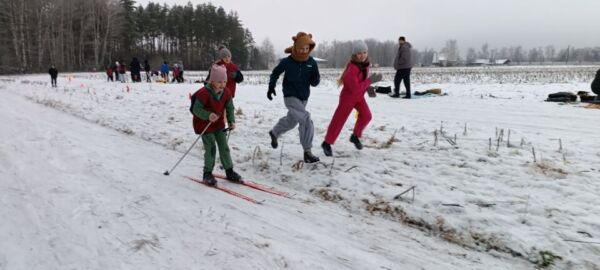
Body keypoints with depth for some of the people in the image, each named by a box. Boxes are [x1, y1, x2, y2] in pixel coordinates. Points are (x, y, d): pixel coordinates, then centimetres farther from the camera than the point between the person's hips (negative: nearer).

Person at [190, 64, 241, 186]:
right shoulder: (204, 93, -26)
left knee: (224, 147, 7)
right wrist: (208, 115, -42)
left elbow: (230, 107, 2)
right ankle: (207, 174, 11)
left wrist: (231, 121, -12)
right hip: (205, 124, -5)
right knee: (211, 149, -6)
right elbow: (196, 109, -25)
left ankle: (229, 171, 19)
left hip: (219, 123, 6)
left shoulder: (226, 92, -8)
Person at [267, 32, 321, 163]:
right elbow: (275, 73, 4)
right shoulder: (287, 62, -13)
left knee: (291, 121, 24)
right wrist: (271, 87, 1)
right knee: (306, 121, -22)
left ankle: (274, 133, 53)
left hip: (304, 98, 5)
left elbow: (314, 83, -3)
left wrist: (316, 78, -24)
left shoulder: (312, 62, -7)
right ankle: (307, 152, -13)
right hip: (290, 97, -5)